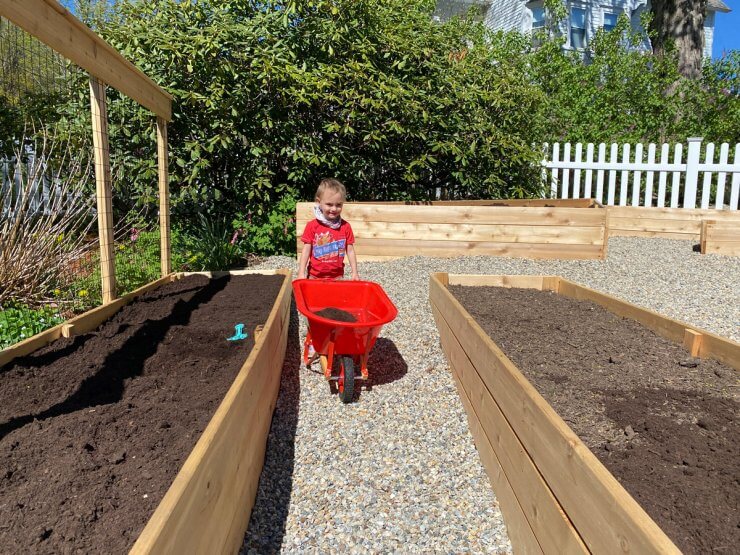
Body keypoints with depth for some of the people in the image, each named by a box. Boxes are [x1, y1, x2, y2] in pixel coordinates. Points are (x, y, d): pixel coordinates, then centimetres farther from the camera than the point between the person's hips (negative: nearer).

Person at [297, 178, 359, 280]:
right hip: (315, 276, -1)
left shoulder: (345, 226, -2)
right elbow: (306, 250, -4)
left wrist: (355, 272, 0)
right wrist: (301, 273, -9)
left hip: (337, 276, 1)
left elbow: (350, 251, 3)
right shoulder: (312, 226, -7)